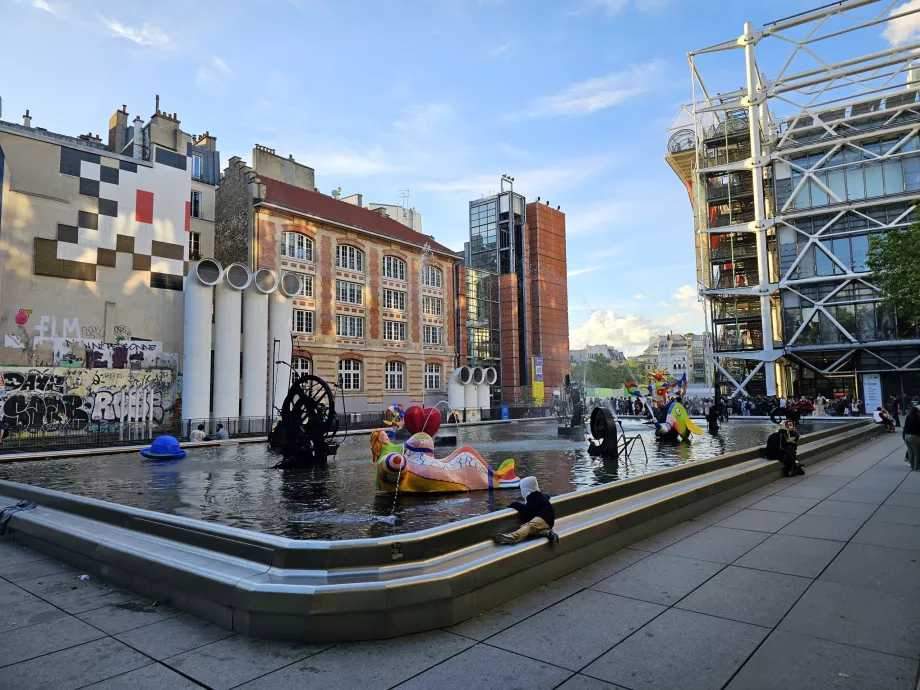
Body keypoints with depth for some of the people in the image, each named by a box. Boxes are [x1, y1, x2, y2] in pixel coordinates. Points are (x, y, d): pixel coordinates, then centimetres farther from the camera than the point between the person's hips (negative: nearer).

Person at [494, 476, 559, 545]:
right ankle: (547, 532, -26)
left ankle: (513, 537, -59)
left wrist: (516, 504, -2)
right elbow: (547, 496, 51)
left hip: (544, 518, -10)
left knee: (529, 526, -32)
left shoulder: (533, 496, -3)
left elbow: (527, 510, -14)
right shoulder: (538, 495, 26)